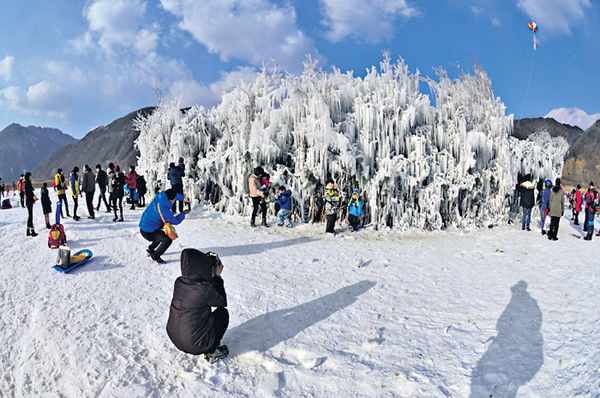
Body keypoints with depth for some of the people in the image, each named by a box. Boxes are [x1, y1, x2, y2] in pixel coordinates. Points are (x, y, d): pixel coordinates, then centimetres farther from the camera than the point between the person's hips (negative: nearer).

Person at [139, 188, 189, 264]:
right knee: (167, 240, -15)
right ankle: (154, 257, 0)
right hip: (147, 232, -10)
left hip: (144, 226, 10)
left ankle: (150, 250, 42)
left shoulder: (160, 195, -10)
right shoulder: (164, 210, -32)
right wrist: (184, 213, -2)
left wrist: (183, 198, 14)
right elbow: (176, 221, -14)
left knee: (162, 235, 30)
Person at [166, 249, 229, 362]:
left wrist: (213, 276, 4)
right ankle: (211, 352, 15)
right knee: (223, 312, 13)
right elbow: (223, 302, -6)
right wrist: (217, 276, -3)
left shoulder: (179, 282, -8)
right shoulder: (205, 289, -26)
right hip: (195, 345, -6)